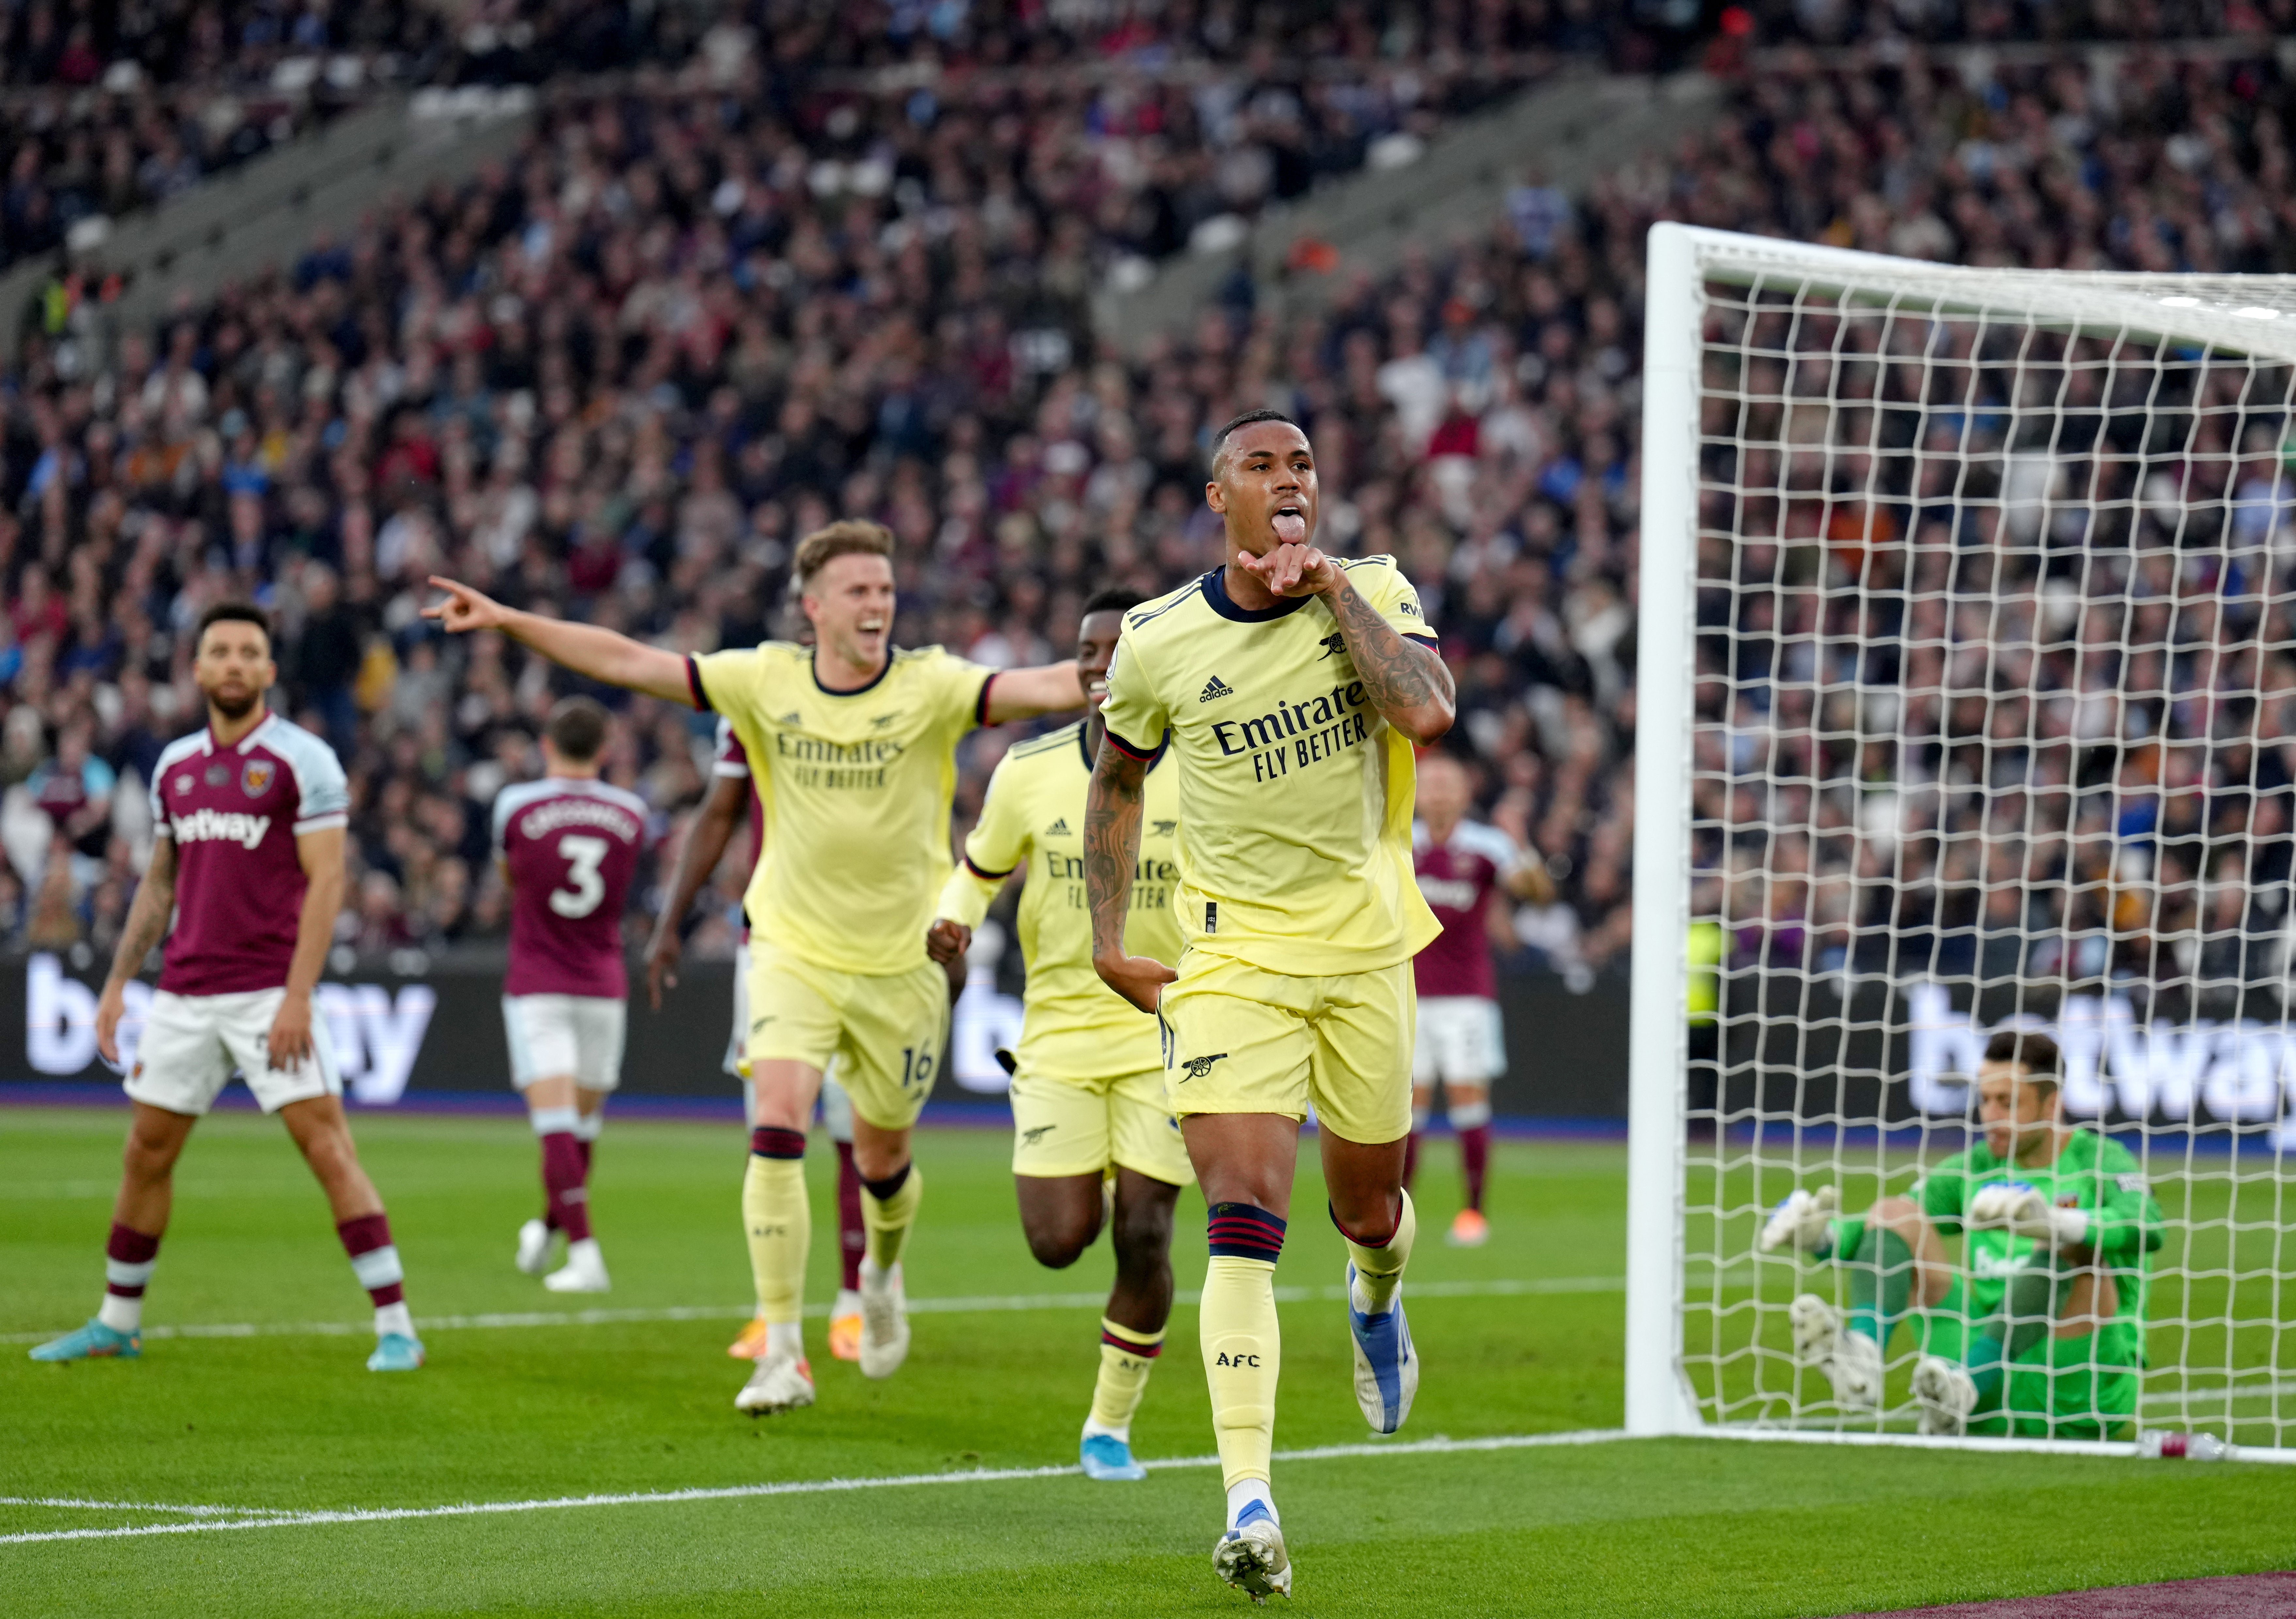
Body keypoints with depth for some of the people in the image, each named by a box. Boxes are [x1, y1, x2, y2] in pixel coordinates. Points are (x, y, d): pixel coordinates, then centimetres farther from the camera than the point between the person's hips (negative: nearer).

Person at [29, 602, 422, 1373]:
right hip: (183, 993, 6)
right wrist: (116, 983, 14)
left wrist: (297, 997, -18)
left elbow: (325, 882, -11)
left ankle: (396, 1328, -10)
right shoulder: (174, 766, 12)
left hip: (269, 994, -6)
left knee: (328, 1148, -11)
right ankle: (116, 1323, 24)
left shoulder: (302, 760, -6)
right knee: (146, 1154, 10)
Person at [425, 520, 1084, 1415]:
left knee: (883, 1155, 12)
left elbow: (1037, 688, -23)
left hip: (902, 962, 0)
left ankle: (882, 1272, 48)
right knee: (777, 1127, -18)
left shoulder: (928, 686, -9)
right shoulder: (767, 681, -5)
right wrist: (507, 621, -7)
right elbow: (628, 662, -3)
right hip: (793, 948, 0)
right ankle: (782, 1353, -15)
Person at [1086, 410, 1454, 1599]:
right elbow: (1117, 779, 14)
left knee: (1367, 1208, 16)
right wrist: (1107, 938, 8)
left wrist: (1334, 588, -19)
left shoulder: (1374, 593, -4)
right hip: (1232, 955, -2)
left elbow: (1426, 712, -23)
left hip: (1365, 947, 2)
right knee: (1244, 1224, -16)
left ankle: (1377, 1299, 56)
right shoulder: (1159, 643, -4)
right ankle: (1250, 1506, -21)